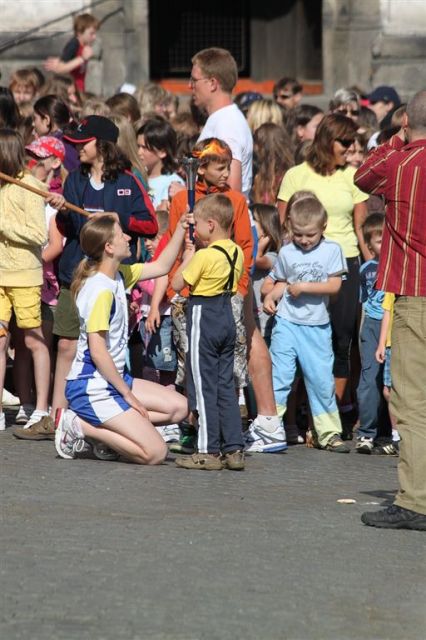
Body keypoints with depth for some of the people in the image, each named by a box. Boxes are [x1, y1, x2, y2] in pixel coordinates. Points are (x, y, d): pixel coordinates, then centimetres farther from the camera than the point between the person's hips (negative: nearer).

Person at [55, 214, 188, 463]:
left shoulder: (118, 276, 6)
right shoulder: (100, 290, -21)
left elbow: (161, 267, 21)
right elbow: (97, 351, -23)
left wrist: (182, 229, 11)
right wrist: (127, 394, -16)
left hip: (113, 378, 10)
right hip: (92, 387, -10)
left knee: (179, 407, 10)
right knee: (155, 452, -15)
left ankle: (102, 431, 5)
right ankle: (81, 427, -6)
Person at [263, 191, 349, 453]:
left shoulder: (331, 250, -2)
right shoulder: (287, 252, 4)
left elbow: (334, 285, -8)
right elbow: (282, 282, 13)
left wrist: (303, 287, -14)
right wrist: (271, 296, -6)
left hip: (317, 326, -1)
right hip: (287, 323, 1)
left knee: (322, 379, 5)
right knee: (280, 376, -4)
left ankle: (329, 433, 15)